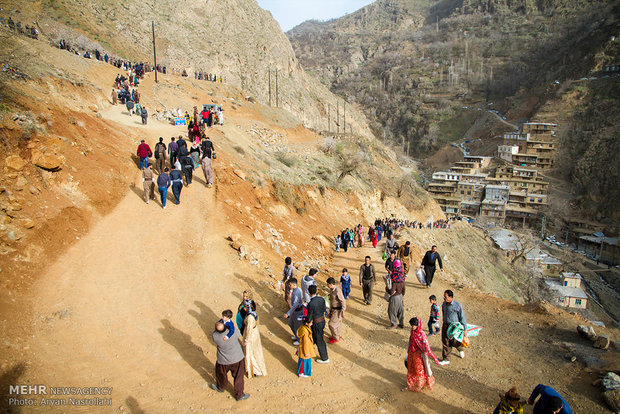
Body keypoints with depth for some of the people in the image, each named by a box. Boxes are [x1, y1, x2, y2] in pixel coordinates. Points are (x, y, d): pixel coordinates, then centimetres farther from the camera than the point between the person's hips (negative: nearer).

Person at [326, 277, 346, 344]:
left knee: (331, 324, 0)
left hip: (338, 310, -8)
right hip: (333, 309, 8)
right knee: (337, 323, 22)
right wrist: (330, 310, 20)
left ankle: (336, 338, 18)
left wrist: (342, 312, -22)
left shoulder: (337, 291, -28)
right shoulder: (331, 290, 1)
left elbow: (343, 301, -25)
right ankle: (337, 336, 39)